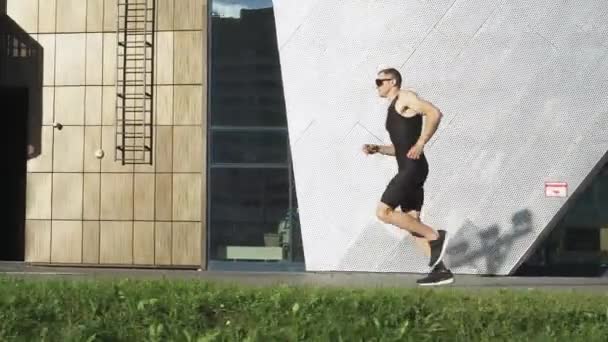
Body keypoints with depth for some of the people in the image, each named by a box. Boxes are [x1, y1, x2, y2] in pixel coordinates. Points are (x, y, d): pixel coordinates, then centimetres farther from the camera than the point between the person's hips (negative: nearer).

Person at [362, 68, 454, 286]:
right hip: (408, 169, 10)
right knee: (412, 222, 6)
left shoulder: (405, 98, -2)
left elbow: (435, 113, -17)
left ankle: (436, 237, -9)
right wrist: (376, 149, 16)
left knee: (383, 212, -13)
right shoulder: (393, 109, 25)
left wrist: (420, 144, -21)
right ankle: (440, 270, 4)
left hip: (413, 168, -10)